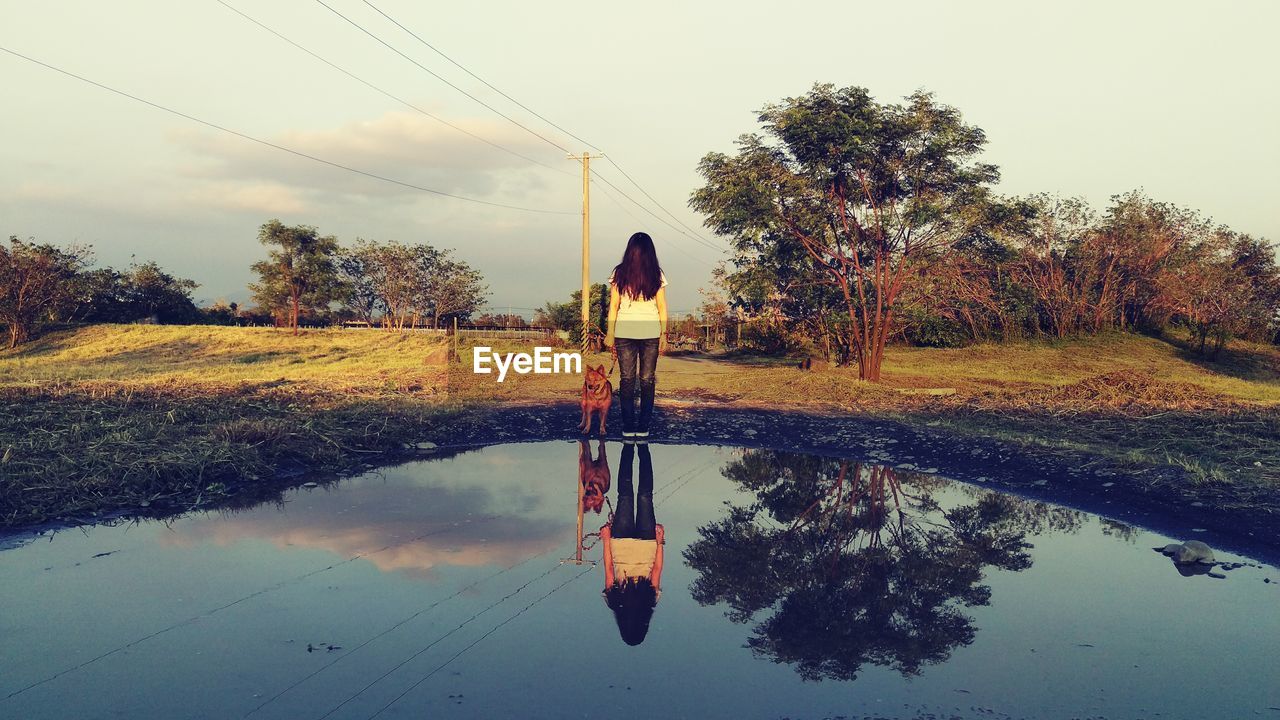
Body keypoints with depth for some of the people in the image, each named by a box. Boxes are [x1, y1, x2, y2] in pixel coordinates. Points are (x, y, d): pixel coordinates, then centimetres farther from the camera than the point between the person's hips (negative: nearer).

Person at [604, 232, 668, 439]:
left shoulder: (619, 273, 0)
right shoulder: (657, 275, 1)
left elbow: (613, 305, 1)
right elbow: (662, 307, 1)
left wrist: (610, 332, 5)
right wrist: (664, 334, 6)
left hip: (624, 331, 0)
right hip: (651, 331, 0)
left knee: (627, 379, 4)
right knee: (647, 380, 5)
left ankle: (628, 427, 3)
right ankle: (643, 428, 5)